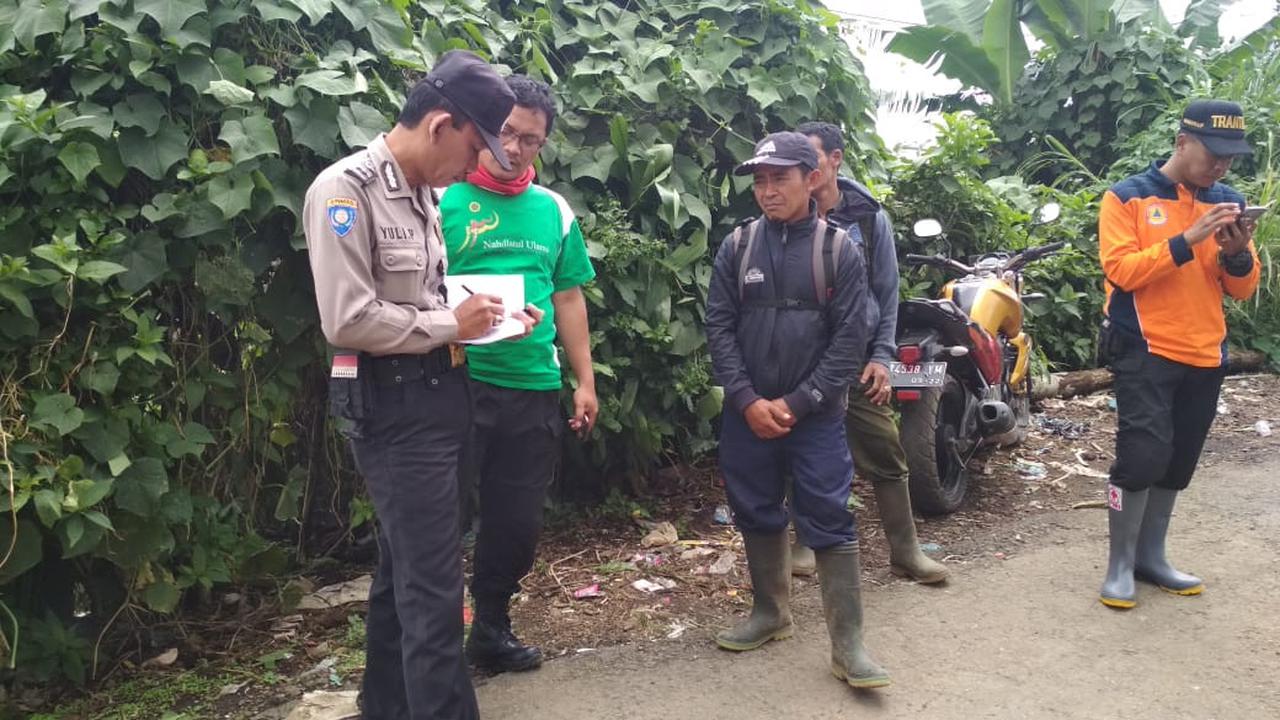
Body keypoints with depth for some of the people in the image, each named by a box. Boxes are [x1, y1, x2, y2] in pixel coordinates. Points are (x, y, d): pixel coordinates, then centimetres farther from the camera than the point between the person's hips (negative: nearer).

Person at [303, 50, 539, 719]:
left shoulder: (423, 195, 12)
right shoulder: (346, 190, -15)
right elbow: (348, 320, -22)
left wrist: (487, 316, 4)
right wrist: (452, 325, -13)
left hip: (436, 397, 9)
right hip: (395, 408, -9)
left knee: (404, 569, 19)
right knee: (432, 584, -5)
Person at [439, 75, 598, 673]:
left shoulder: (554, 210, 11)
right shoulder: (444, 197, -3)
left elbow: (569, 298, 14)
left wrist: (585, 382, 11)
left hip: (536, 389, 5)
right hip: (457, 383, -4)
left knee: (518, 521, 13)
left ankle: (491, 631, 33)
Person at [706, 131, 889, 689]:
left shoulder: (839, 249, -3)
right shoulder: (737, 246, 3)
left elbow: (850, 338, -6)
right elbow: (719, 327, 0)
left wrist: (797, 403, -12)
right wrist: (748, 401, -10)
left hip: (817, 414, -3)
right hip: (747, 413, 3)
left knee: (830, 522, -3)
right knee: (758, 516, 13)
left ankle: (847, 644, 5)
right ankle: (771, 613, 32)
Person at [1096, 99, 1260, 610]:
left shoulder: (1228, 202, 11)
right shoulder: (1127, 198, -3)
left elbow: (1242, 289, 10)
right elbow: (1122, 271, -15)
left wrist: (1238, 253, -10)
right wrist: (1187, 239, -21)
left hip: (1206, 357, 6)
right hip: (1145, 352, -5)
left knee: (1177, 463, 10)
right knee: (1143, 456, -12)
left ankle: (1150, 556, 23)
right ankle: (1120, 565, 1)